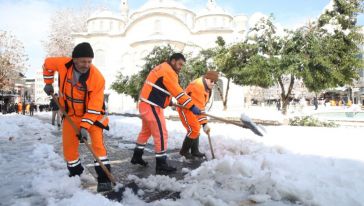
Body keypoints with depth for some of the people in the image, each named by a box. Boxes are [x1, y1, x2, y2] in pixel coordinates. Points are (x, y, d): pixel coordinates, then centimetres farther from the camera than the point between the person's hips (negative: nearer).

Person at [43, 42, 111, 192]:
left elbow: (94, 106, -27)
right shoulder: (63, 64, -18)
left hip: (92, 113, -4)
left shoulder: (97, 78, -27)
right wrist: (48, 83, 8)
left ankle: (103, 178, -8)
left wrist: (85, 126, -30)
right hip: (71, 113, 4)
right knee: (68, 145, 10)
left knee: (97, 143, -16)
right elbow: (48, 63, 7)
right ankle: (75, 172, 33)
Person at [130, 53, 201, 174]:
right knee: (161, 134, -5)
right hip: (151, 107, -11)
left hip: (146, 105, 11)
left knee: (146, 131, 23)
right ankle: (161, 165, 4)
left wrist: (168, 101, 22)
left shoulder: (162, 68, 17)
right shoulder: (167, 71, -15)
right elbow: (178, 92, -22)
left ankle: (136, 157, 36)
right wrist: (192, 106, -22)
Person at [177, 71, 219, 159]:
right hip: (185, 109, -10)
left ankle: (195, 151, 22)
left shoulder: (207, 87, 6)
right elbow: (199, 107, -34)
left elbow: (201, 104, 13)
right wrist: (204, 123, -35)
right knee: (194, 130, -12)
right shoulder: (198, 85, -28)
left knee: (196, 129, 12)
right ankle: (184, 151, 5)